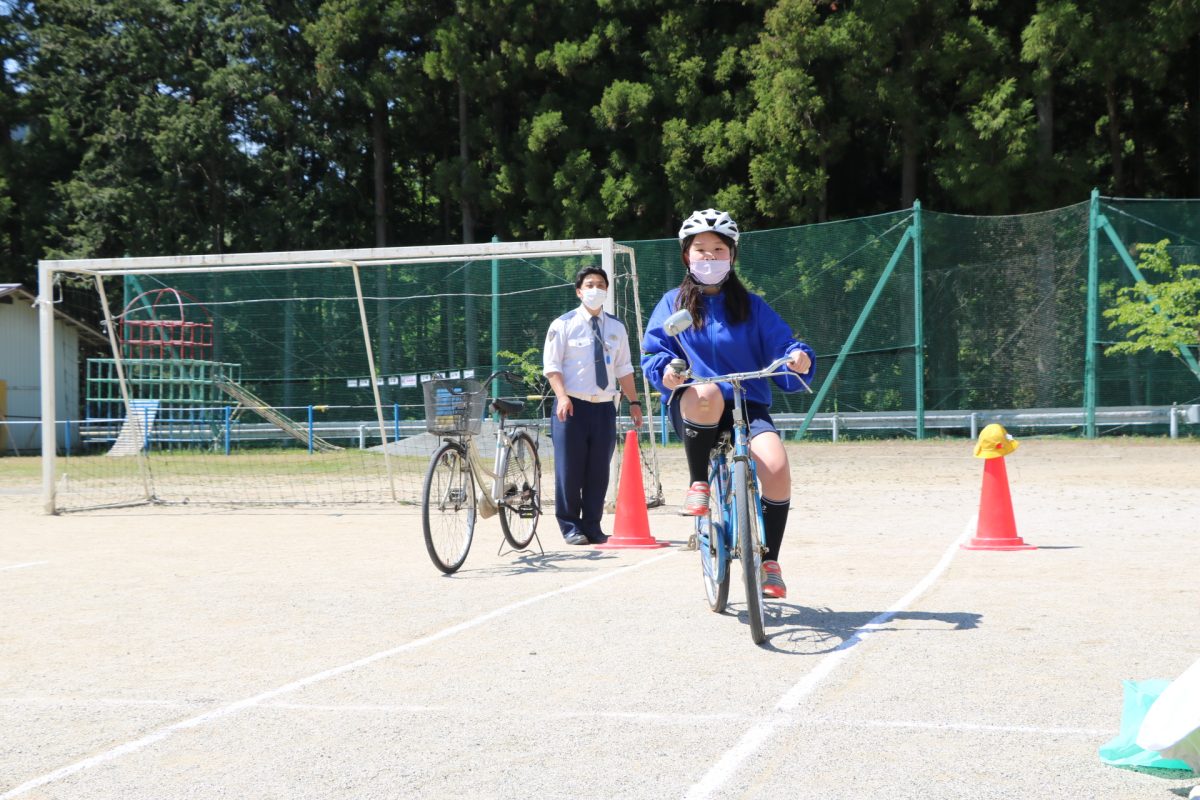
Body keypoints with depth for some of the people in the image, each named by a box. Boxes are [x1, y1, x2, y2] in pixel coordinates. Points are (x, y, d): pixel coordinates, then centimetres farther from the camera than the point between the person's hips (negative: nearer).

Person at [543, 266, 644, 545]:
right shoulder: (564, 324, 0)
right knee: (569, 469, -3)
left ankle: (592, 527, 14)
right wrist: (562, 396, -19)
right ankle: (570, 528, 6)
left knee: (599, 470, 5)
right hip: (572, 405, -4)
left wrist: (634, 402, 8)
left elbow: (624, 368, 15)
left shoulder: (616, 328, 13)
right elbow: (551, 365, -5)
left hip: (604, 406, 4)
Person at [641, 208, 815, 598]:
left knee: (776, 467, -28)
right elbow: (653, 351, 5)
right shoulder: (674, 303, 12)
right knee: (708, 392, -40)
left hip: (748, 404, 1)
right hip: (692, 406, -1)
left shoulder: (751, 306, 13)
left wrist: (798, 357, -19)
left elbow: (779, 345, 4)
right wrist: (665, 369, -18)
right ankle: (697, 482, -17)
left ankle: (769, 561, -9)